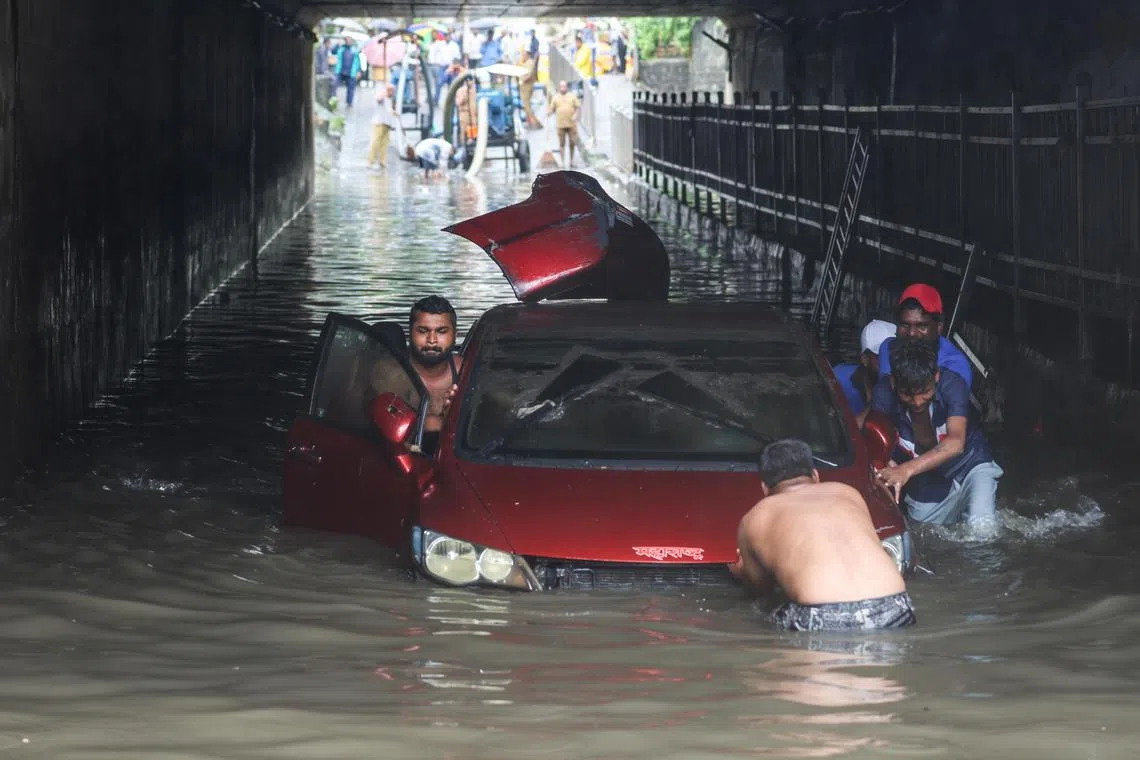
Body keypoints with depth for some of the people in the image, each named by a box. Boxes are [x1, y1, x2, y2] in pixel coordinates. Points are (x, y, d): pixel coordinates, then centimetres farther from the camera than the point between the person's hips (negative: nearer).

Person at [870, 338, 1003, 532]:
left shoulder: (952, 384, -30)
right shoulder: (885, 393, -23)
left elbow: (956, 443, -43)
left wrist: (907, 470, -57)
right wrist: (884, 467, -52)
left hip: (969, 464, -3)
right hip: (926, 483, 3)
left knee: (981, 526, -25)